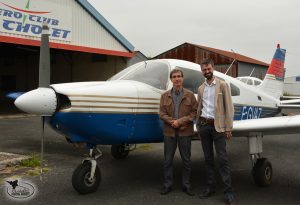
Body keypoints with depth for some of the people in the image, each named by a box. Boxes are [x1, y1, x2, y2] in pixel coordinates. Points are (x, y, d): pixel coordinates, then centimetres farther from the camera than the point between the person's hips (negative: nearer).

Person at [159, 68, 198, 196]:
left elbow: (194, 112, -3)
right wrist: (172, 121, -15)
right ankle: (167, 185, 17)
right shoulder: (165, 96, 7)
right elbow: (162, 113, 1)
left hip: (185, 132, -1)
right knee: (167, 160, 6)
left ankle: (186, 185, 19)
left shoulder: (190, 95, 4)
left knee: (186, 160, 7)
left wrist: (180, 121, -14)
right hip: (169, 132, 1)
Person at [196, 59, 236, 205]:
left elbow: (228, 107, -5)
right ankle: (210, 187, 18)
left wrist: (228, 128, -10)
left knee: (222, 159, -5)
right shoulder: (201, 88, 12)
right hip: (204, 125, 5)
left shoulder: (222, 85, -2)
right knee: (208, 159, 10)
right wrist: (198, 127, 11)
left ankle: (228, 191, -1)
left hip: (217, 126, -5)